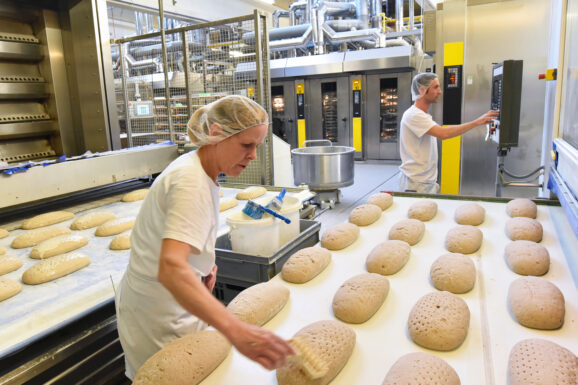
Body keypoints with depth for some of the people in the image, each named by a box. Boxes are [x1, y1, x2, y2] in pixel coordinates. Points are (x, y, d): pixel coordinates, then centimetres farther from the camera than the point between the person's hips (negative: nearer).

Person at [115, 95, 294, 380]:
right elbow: (171, 268, -44)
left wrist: (205, 261, 1)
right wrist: (235, 330, -55)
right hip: (159, 316, -9)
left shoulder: (196, 166, 0)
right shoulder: (191, 182, -30)